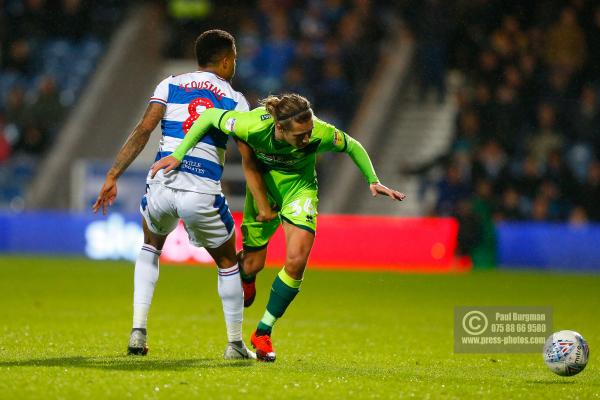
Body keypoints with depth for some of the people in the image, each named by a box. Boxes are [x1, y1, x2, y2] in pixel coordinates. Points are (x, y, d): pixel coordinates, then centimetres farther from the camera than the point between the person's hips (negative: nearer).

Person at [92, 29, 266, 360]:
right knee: (227, 262, 21)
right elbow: (248, 159, -2)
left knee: (150, 247, 30)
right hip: (202, 195, -2)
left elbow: (143, 131, -1)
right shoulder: (234, 101, 7)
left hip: (161, 186, 2)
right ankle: (235, 343, 25)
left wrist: (113, 176, -2)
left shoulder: (170, 86, 10)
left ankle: (138, 331, 18)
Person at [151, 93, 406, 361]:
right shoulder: (255, 125, -36)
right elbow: (210, 116, -20)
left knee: (296, 261, -17)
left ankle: (263, 332, 1)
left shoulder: (321, 134, -33)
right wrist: (178, 155, -21)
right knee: (253, 265, 5)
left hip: (299, 186, 0)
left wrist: (373, 181, -16)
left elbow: (352, 147, -11)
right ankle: (246, 277, 49)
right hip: (262, 184, 0)